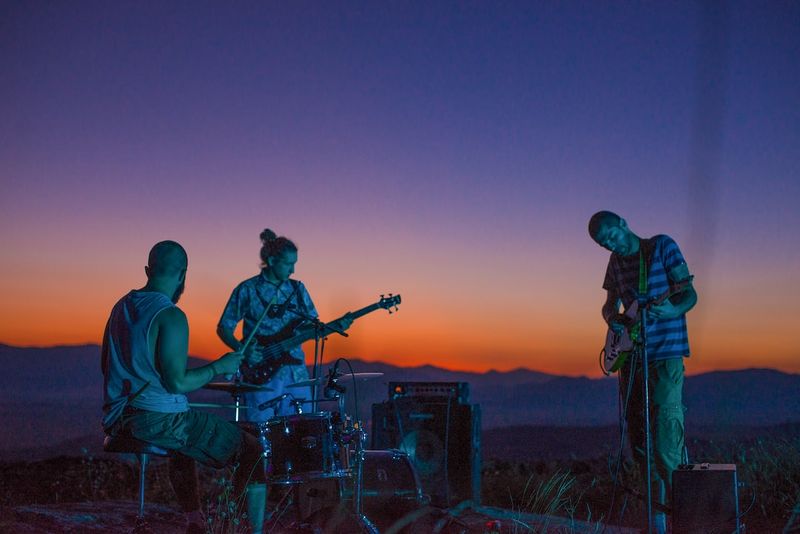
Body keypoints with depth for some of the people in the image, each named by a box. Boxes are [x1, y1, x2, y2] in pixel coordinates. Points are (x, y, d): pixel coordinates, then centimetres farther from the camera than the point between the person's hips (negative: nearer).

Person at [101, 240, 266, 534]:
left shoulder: (122, 306, 8)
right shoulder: (171, 316, -17)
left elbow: (106, 365, 16)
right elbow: (177, 383, -21)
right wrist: (219, 367, -8)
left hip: (117, 418, 9)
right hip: (158, 419, -9)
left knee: (185, 442, 38)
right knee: (253, 451, 2)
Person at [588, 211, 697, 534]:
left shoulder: (663, 246, -4)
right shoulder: (616, 262, 13)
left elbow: (689, 294, -7)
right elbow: (610, 303, 21)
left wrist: (672, 311, -28)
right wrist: (612, 318, -3)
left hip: (665, 353, -6)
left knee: (665, 431, -13)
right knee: (635, 431, 9)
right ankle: (654, 492, 23)